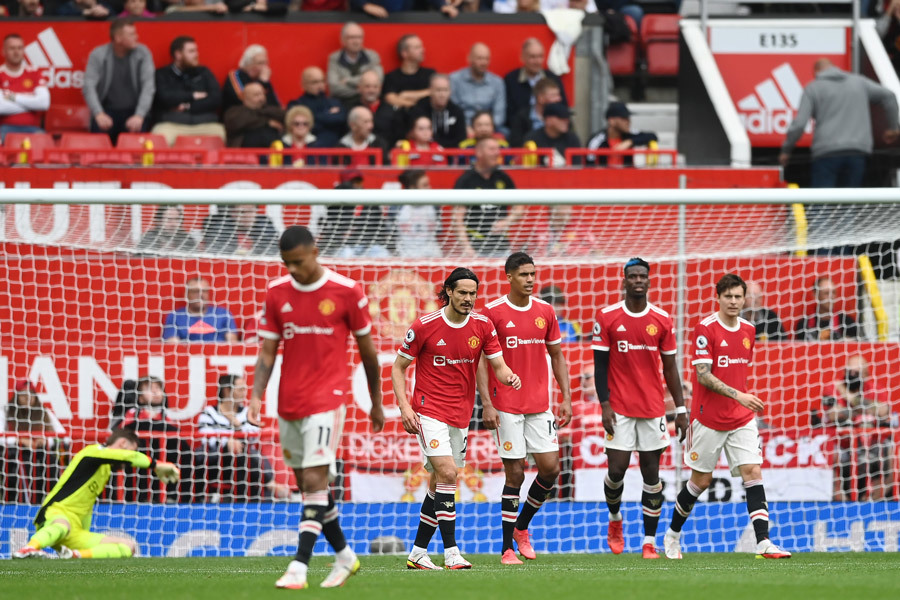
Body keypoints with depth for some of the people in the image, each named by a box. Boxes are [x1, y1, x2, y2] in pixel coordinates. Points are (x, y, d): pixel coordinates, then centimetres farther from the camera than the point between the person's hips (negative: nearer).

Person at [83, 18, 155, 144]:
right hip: (107, 110, 0)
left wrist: (139, 116, -20)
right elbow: (89, 87, -9)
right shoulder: (98, 55, -1)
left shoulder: (142, 53, 1)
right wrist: (99, 114, -25)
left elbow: (148, 86, -6)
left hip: (133, 111, 1)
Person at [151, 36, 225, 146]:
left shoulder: (204, 72, 21)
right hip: (172, 124, -3)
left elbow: (216, 99, 8)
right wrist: (193, 96, 5)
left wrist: (188, 107, -1)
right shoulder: (162, 74, 13)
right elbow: (165, 98, -5)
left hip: (205, 124, 3)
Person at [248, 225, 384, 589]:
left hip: (327, 400, -5)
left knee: (314, 481, -15)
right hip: (288, 405, 5)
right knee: (309, 487, 11)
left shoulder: (346, 292, -5)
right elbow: (267, 351, 6)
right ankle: (344, 556, 27)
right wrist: (256, 394, -9)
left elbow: (367, 349, 5)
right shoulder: (276, 293, 5)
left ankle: (299, 566, -20)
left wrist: (376, 403, 11)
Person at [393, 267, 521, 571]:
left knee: (439, 483, 10)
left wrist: (509, 377, -23)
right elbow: (398, 367, -2)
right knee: (447, 474, -19)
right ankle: (451, 553, -19)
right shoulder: (424, 326, -10)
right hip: (429, 410, -5)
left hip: (461, 414, 5)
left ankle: (418, 553, 20)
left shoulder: (482, 326, 0)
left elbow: (498, 365, 1)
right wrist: (404, 405, -13)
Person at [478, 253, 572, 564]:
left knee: (550, 467, -3)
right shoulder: (492, 313, -4)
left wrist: (566, 397, 7)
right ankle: (507, 547, 4)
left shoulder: (545, 312, 9)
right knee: (515, 473, -5)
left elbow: (556, 356, 16)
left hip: (540, 406, 4)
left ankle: (521, 527, 20)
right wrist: (486, 404, -12)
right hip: (506, 407, -4)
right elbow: (481, 361, -4)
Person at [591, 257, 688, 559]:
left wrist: (680, 409, 5)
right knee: (616, 469, -6)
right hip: (619, 408, -2)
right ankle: (615, 519, 25)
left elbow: (670, 368, 9)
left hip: (653, 408, 2)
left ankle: (649, 542, 4)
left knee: (651, 474, 0)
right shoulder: (607, 318, -1)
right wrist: (605, 404, -9)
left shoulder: (662, 320, 4)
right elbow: (600, 365, 0)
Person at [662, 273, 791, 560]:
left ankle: (763, 542, -16)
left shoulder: (748, 330, 7)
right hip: (709, 418, -4)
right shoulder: (705, 329, -12)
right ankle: (672, 534, 27)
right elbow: (703, 375, -19)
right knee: (701, 480, 5)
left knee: (753, 472, -10)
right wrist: (738, 395, -26)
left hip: (741, 418, 4)